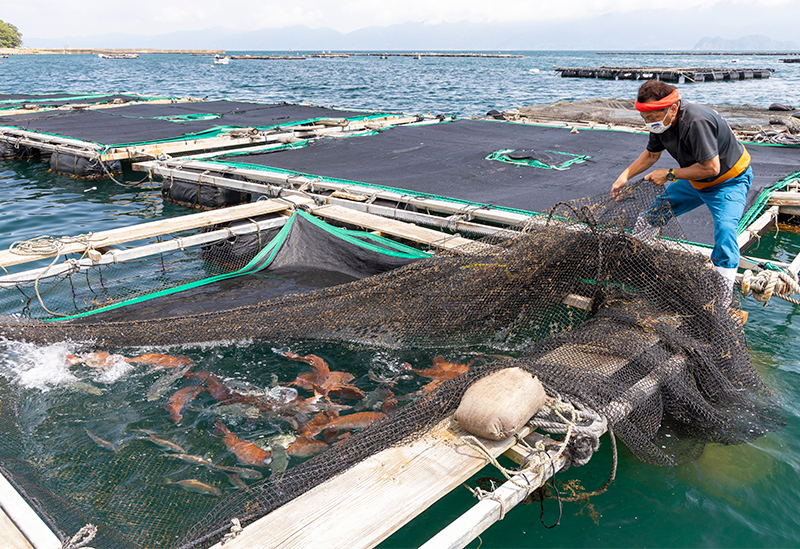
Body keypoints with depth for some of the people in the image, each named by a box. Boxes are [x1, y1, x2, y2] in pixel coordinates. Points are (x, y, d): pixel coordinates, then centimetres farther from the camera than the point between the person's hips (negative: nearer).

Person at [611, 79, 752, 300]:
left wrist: (669, 175, -28)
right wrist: (625, 176, -5)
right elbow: (651, 154, 7)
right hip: (695, 180, 8)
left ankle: (723, 296, -21)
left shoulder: (696, 122, -37)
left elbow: (711, 168, -35)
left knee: (725, 228, -27)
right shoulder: (661, 121, -11)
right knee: (654, 214, 11)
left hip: (729, 180, -8)